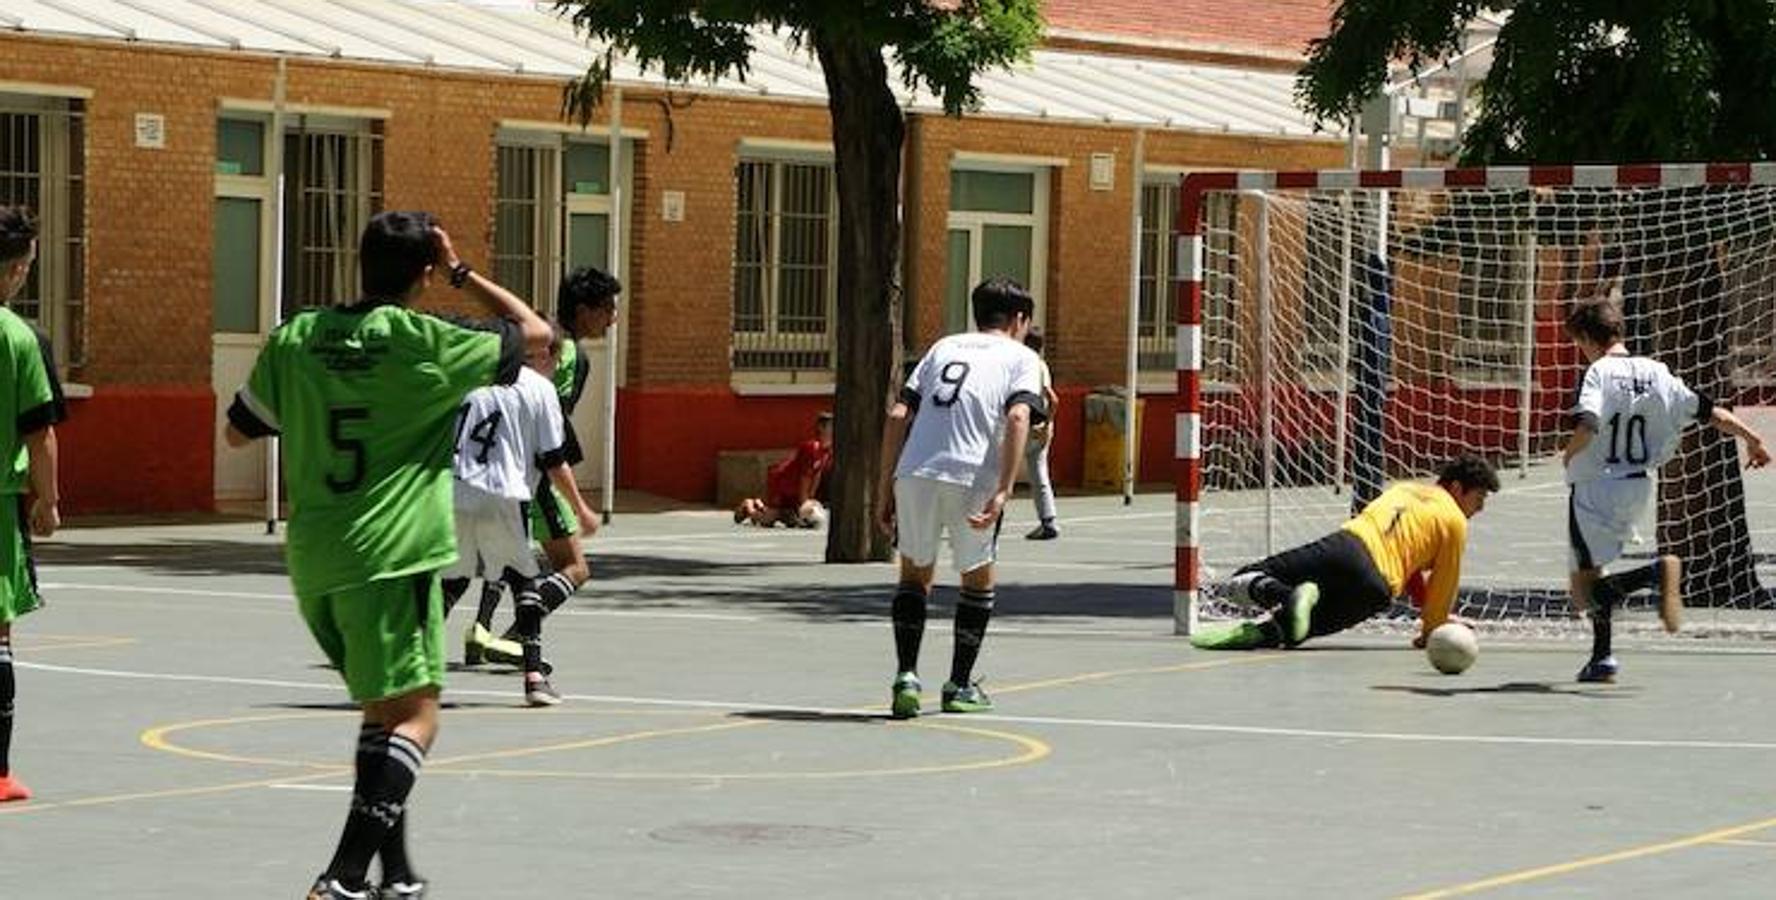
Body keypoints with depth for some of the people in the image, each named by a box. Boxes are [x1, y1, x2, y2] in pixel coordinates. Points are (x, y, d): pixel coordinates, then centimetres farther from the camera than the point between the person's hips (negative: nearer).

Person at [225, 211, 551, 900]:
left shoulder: (297, 336, 5)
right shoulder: (424, 342, -8)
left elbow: (239, 431, 16)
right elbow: (535, 332, 5)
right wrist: (462, 273, 10)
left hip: (312, 559, 6)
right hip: (388, 556, -6)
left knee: (382, 708, 19)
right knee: (415, 714, -5)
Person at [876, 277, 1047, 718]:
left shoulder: (944, 347, 23)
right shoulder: (1021, 358, 12)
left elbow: (897, 416, 13)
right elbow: (1018, 418, -8)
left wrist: (884, 489, 14)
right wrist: (1002, 492, -14)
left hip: (914, 472, 3)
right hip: (971, 479, -3)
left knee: (915, 572, 22)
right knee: (978, 578, 20)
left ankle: (906, 677, 9)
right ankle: (959, 686, 22)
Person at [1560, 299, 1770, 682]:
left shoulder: (1600, 372, -13)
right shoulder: (1655, 372, 4)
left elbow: (1587, 425, -28)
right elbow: (1706, 410, 5)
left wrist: (1569, 454, -8)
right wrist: (1752, 439, 14)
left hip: (1595, 487, -7)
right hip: (1638, 488, 7)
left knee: (1585, 592, -5)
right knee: (1592, 569, 26)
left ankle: (1657, 572, -28)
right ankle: (1602, 657, 24)